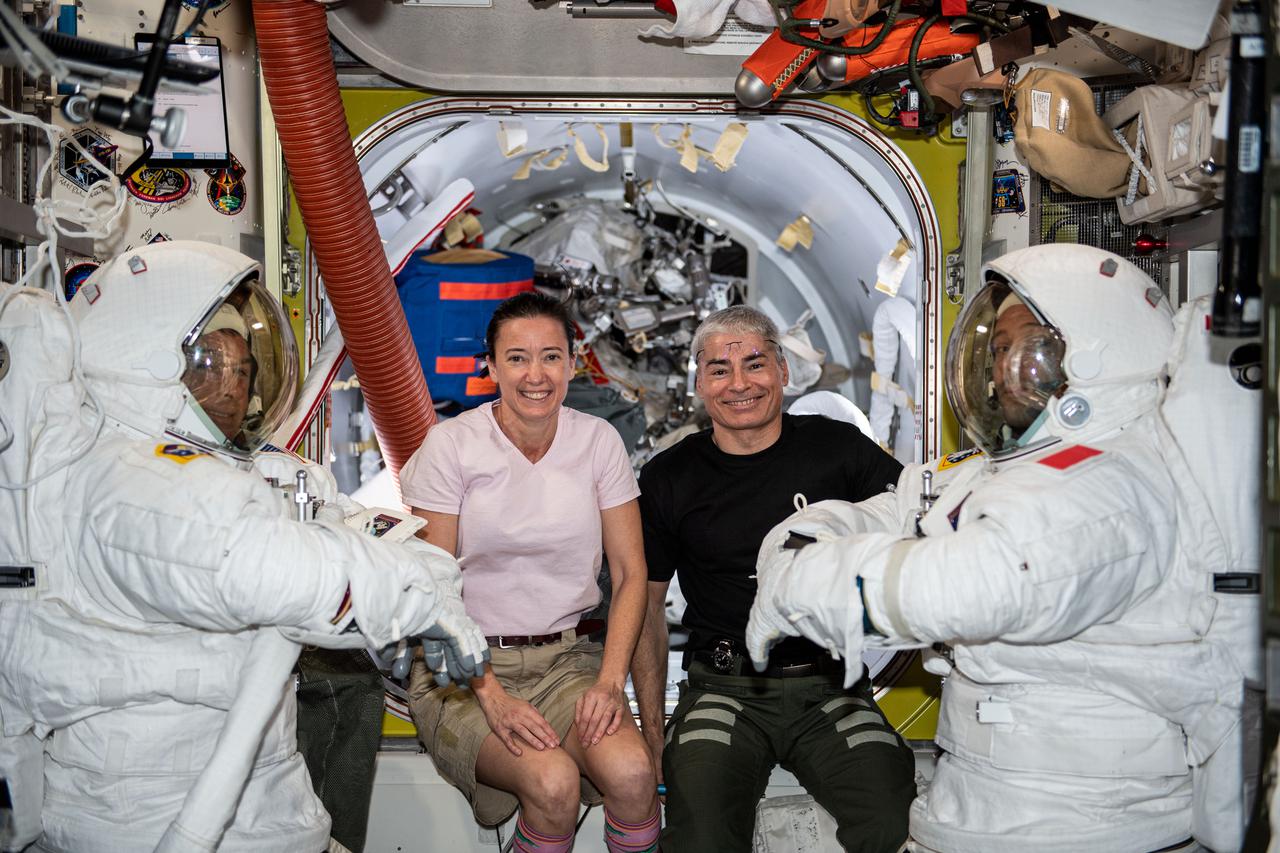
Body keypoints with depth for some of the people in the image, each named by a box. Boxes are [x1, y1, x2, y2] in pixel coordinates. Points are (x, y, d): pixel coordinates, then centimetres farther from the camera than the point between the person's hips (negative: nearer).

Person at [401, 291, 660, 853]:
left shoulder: (597, 441, 2)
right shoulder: (452, 445, -7)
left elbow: (630, 574, 4)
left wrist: (610, 681, -10)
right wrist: (492, 696, -18)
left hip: (566, 658, 3)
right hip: (466, 666, -2)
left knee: (631, 773, -26)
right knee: (554, 781, -29)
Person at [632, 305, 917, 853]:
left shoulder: (836, 447, 5)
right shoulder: (669, 479, 5)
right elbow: (647, 606, 11)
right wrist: (652, 733, 7)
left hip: (829, 686, 1)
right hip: (723, 689, 0)